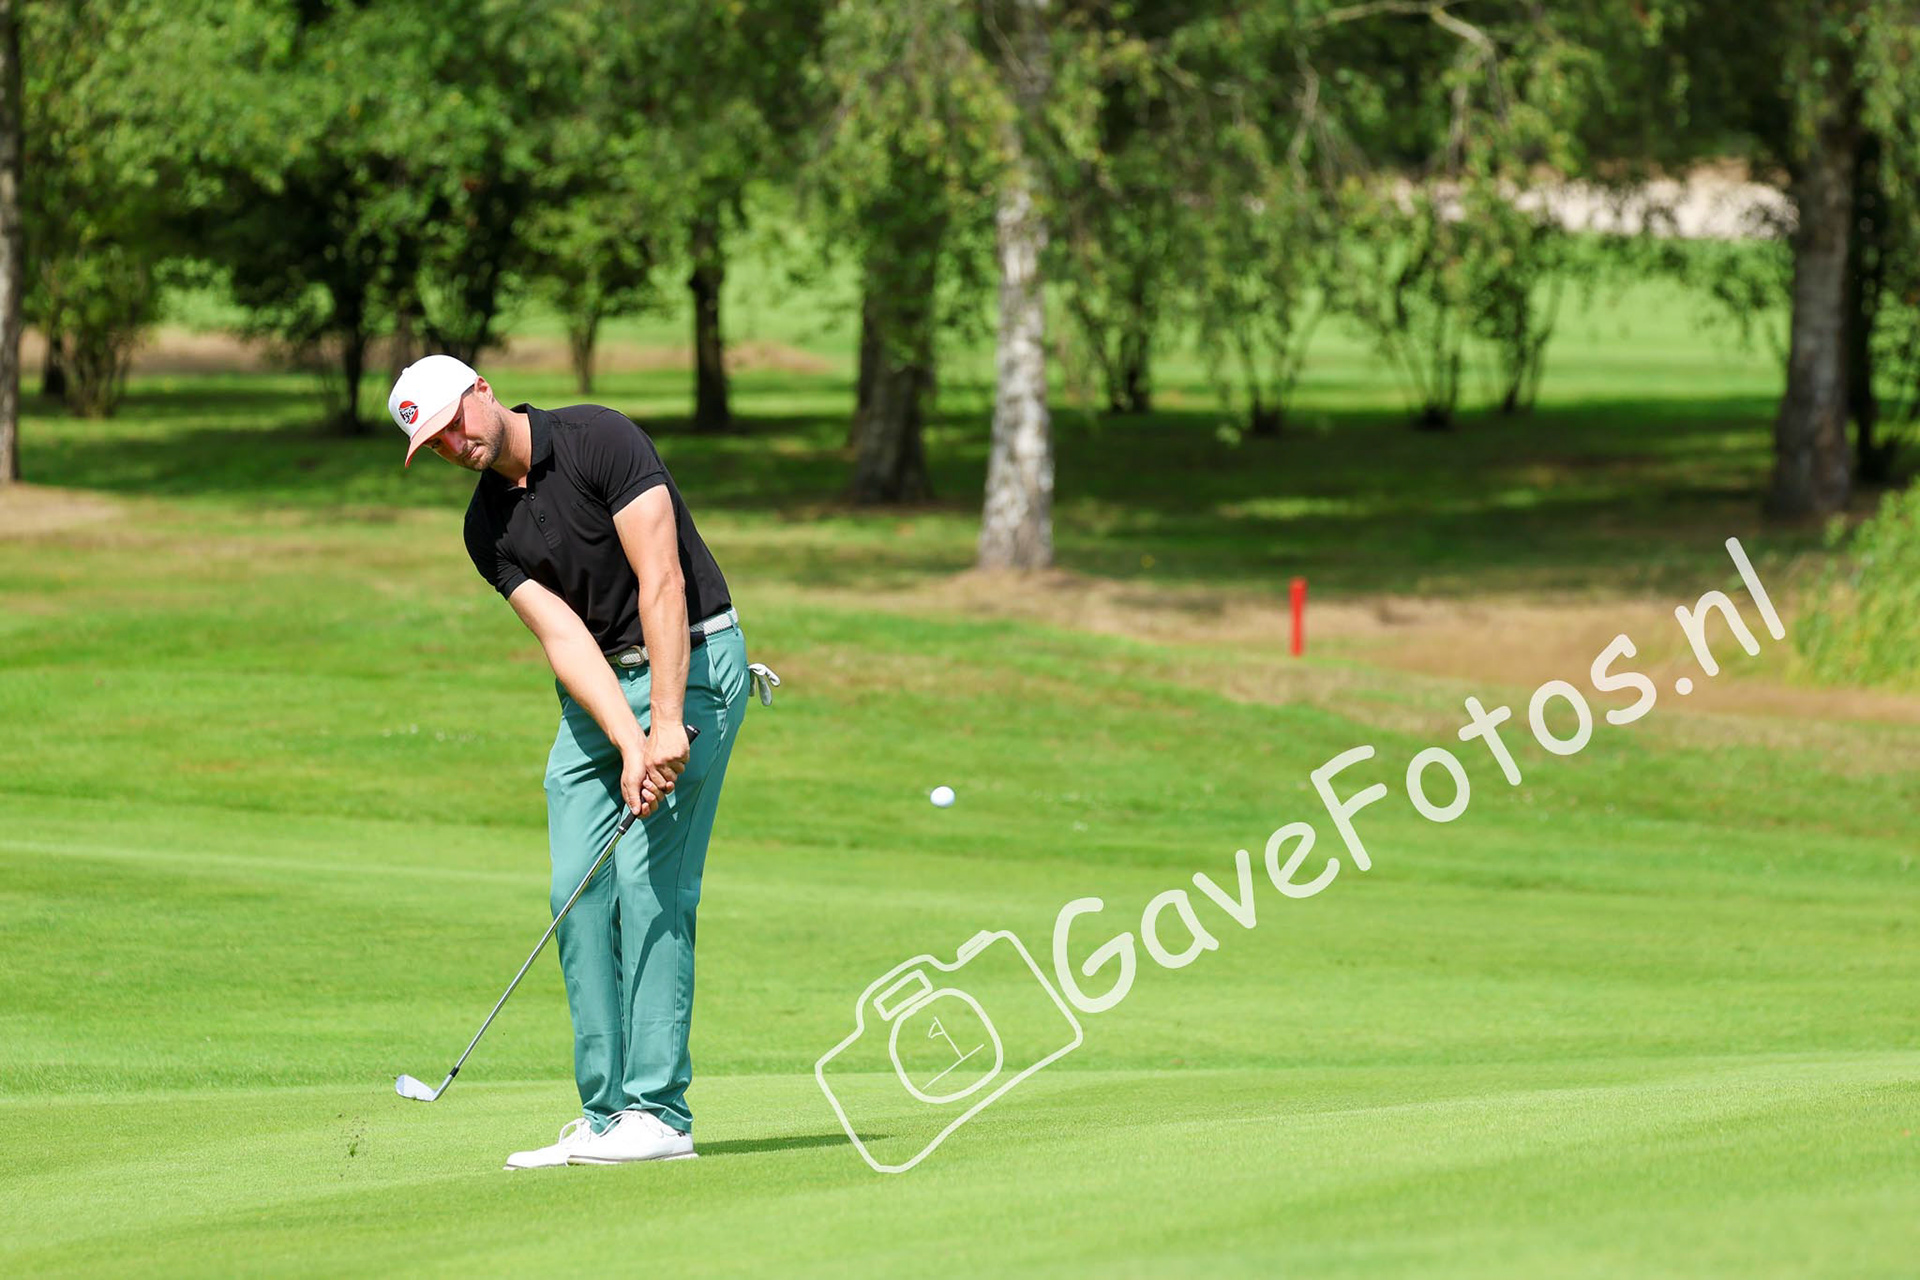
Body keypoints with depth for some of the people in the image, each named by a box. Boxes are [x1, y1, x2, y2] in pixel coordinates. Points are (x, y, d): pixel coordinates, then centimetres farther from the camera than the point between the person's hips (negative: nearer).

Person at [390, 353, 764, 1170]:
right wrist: (628, 746, -22)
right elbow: (563, 636, -8)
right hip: (595, 692, 7)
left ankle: (659, 1111, -11)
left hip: (690, 665, -7)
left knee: (649, 880, -13)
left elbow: (661, 583, -21)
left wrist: (667, 724, -25)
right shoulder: (488, 528, 2)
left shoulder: (601, 441, -17)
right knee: (578, 890, -1)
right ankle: (606, 1113, 2)